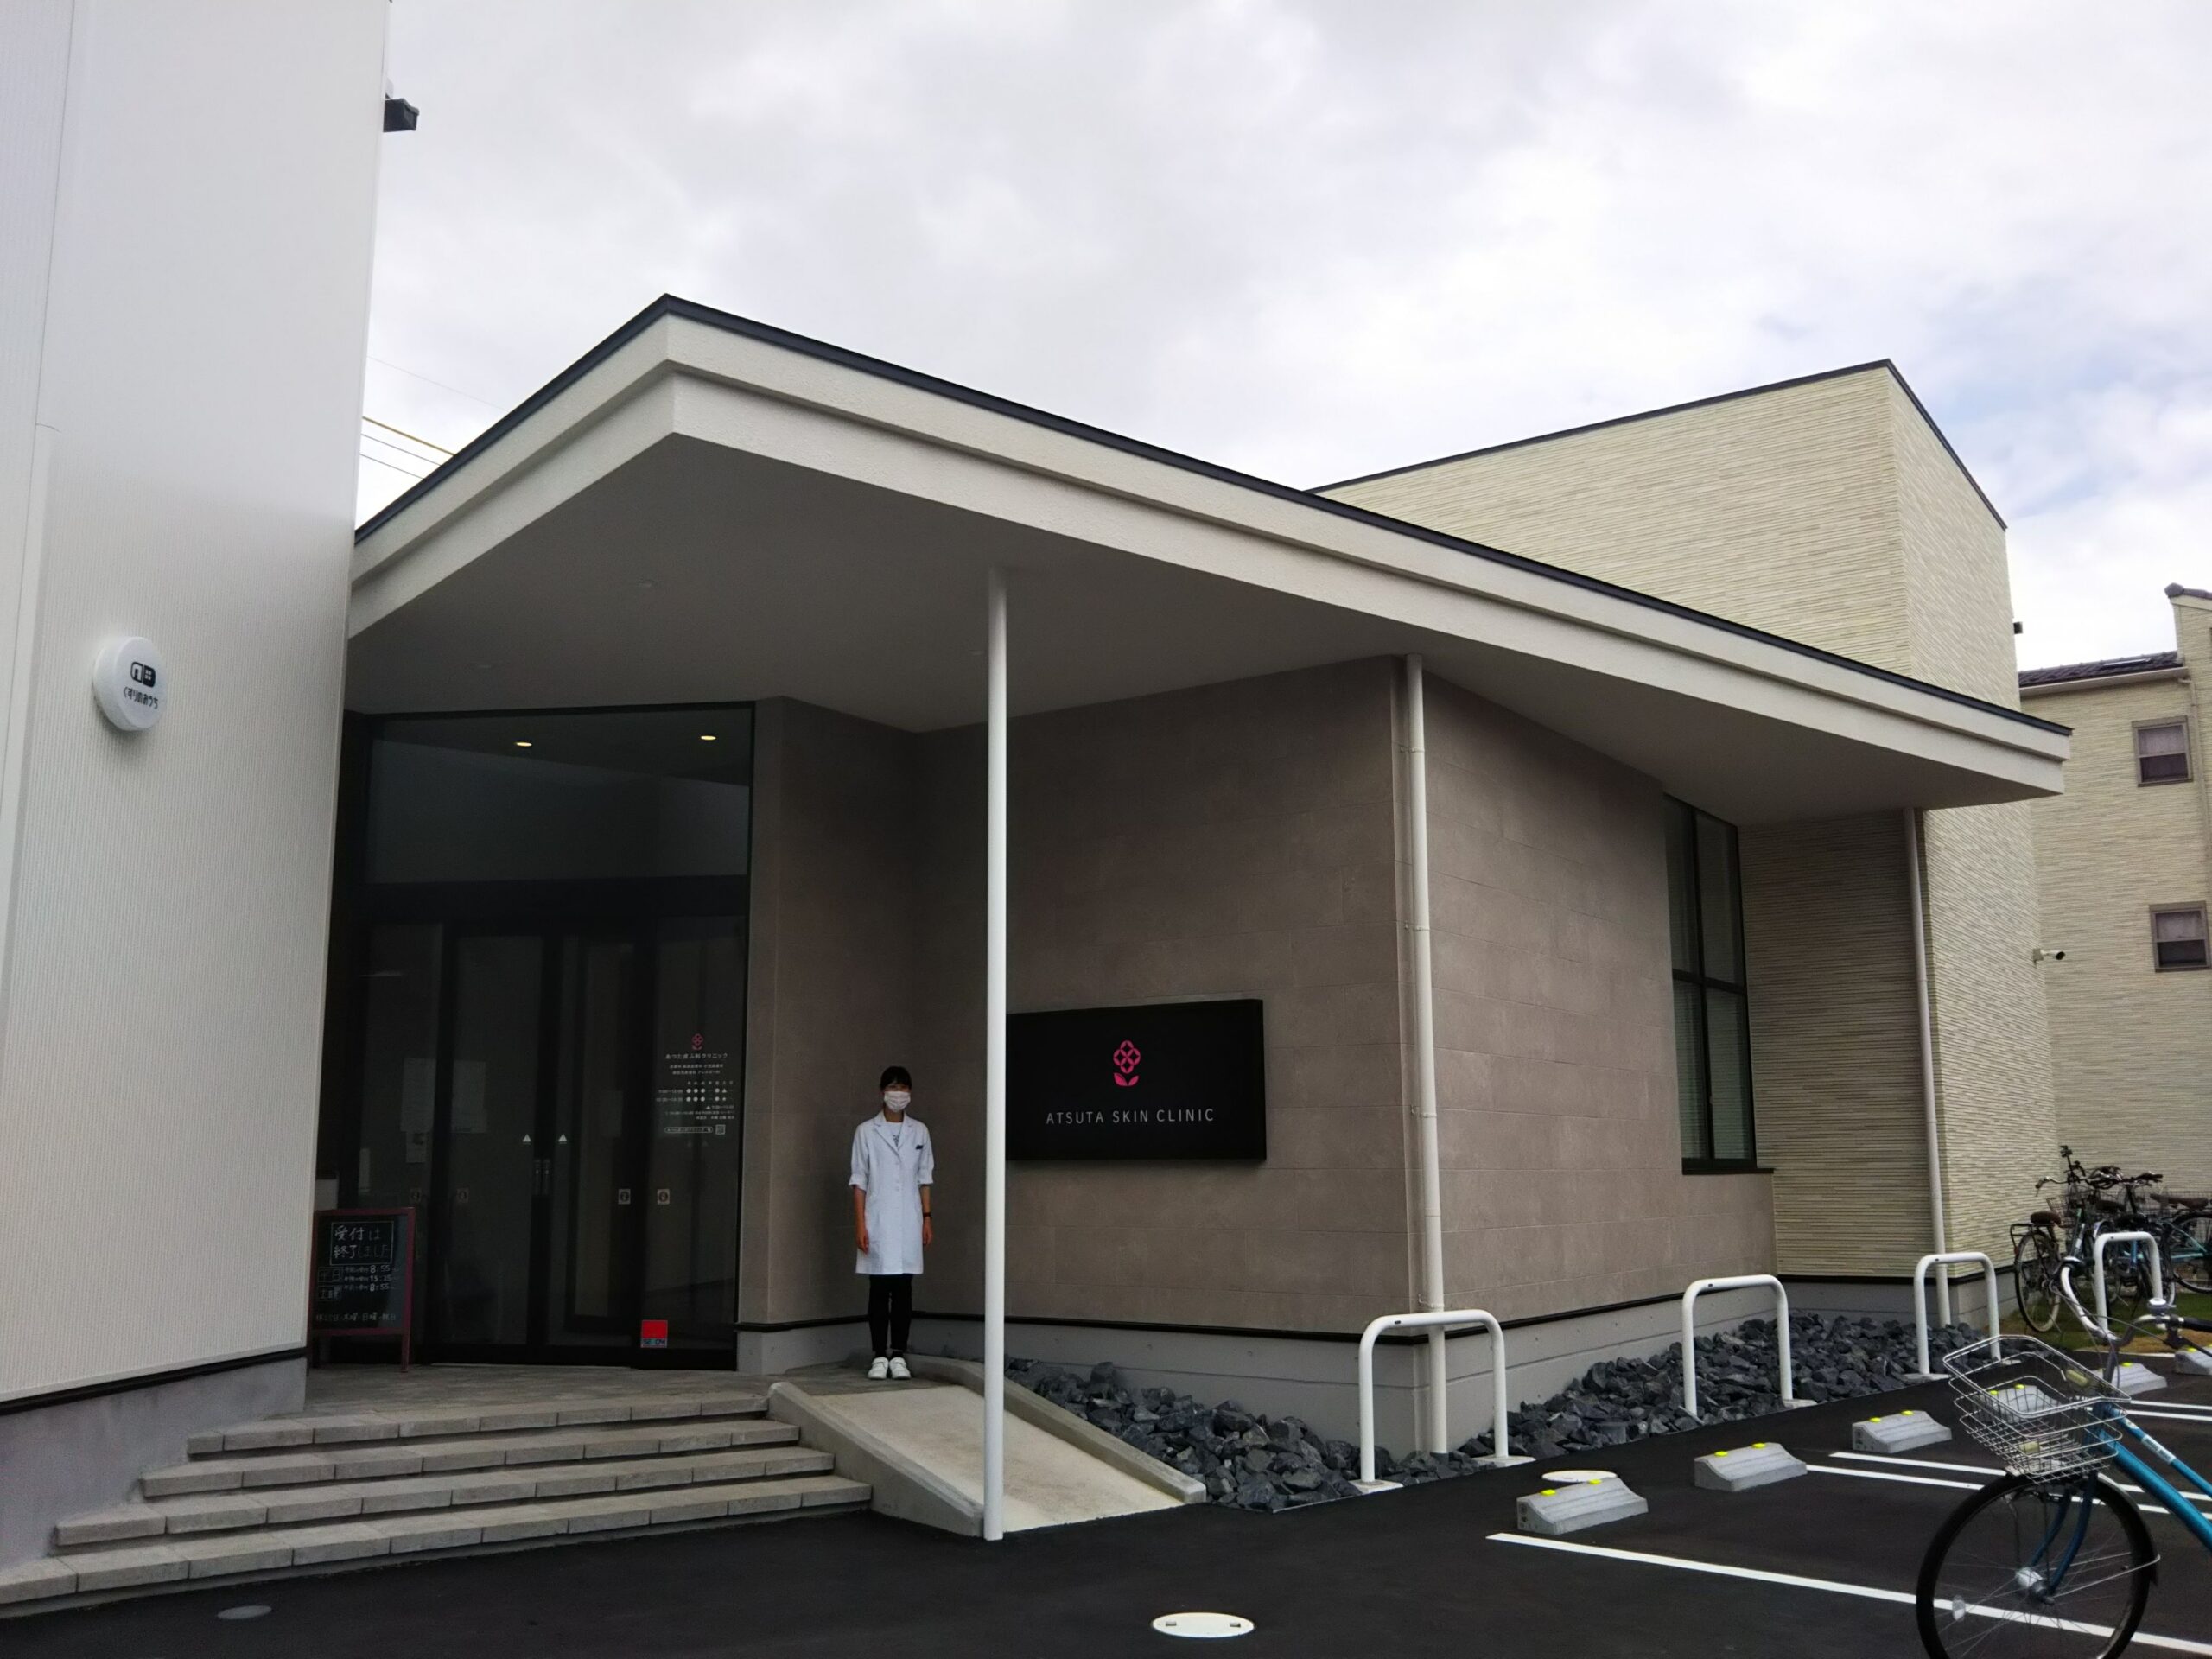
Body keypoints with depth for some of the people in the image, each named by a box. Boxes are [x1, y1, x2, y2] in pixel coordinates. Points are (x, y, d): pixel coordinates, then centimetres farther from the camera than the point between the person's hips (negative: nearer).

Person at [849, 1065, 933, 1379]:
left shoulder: (919, 1132, 8)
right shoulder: (866, 1132, 0)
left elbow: (924, 1177, 11)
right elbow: (859, 1180, -1)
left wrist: (927, 1217, 6)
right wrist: (859, 1223, -6)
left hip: (909, 1223, 2)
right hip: (878, 1222, -2)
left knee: (903, 1288, 3)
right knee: (879, 1289, 1)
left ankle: (898, 1355, 10)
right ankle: (879, 1356, 8)